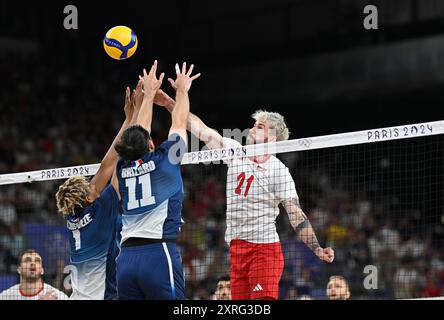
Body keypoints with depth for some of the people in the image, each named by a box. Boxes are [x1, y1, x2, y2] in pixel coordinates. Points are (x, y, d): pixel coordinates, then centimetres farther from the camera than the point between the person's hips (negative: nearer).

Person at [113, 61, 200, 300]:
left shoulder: (123, 168, 14)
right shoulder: (163, 160, 3)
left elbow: (140, 131, 30)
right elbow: (179, 123, 20)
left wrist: (150, 93, 41)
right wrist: (182, 90, 36)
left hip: (126, 259, 5)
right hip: (159, 253, -5)